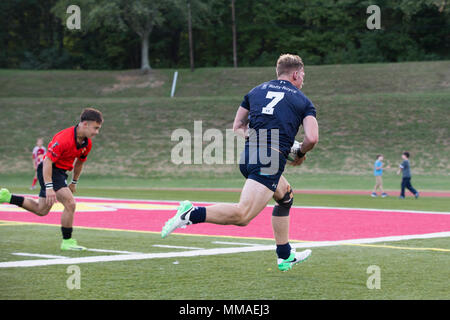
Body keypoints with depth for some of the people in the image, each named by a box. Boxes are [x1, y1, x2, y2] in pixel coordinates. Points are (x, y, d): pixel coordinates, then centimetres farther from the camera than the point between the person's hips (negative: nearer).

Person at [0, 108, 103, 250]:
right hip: (49, 170, -9)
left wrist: (74, 183, 22)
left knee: (41, 210, 19)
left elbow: (79, 162, 17)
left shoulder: (87, 143, -1)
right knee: (70, 204, -18)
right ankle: (67, 241, -6)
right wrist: (49, 187, -31)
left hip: (60, 172, 9)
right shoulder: (64, 138, -28)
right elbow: (47, 161, -28)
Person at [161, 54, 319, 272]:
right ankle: (192, 214, -32)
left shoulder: (256, 91, 22)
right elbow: (311, 138, -2)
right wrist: (300, 154, 17)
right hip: (271, 162, -7)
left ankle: (285, 257, 32)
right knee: (242, 216, -17)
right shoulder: (303, 101, 9)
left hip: (247, 157, 7)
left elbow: (237, 127, 23)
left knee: (286, 195, 29)